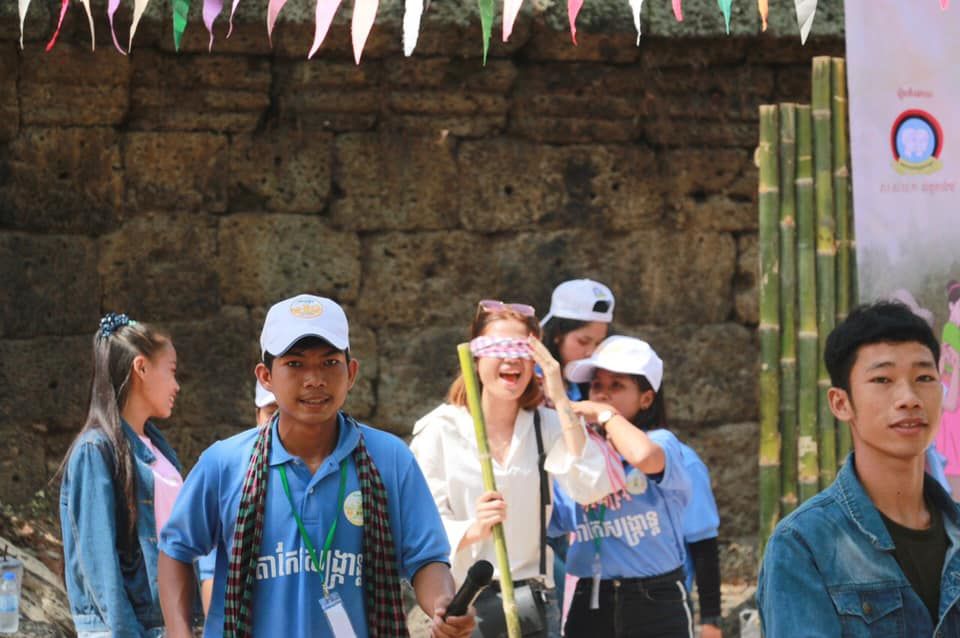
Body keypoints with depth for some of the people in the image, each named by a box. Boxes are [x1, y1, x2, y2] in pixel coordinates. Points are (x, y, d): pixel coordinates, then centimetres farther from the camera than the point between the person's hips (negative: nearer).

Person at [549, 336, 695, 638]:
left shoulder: (661, 442, -4)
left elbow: (644, 456, -29)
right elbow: (552, 521, 7)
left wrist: (606, 414, -13)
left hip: (653, 604, -5)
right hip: (590, 603, 5)